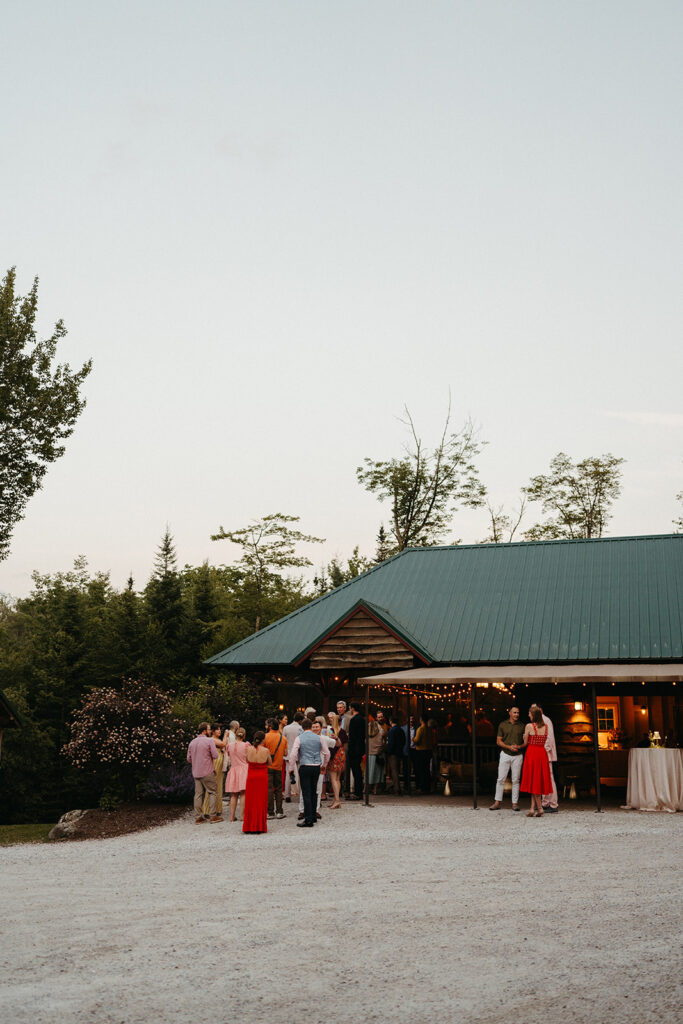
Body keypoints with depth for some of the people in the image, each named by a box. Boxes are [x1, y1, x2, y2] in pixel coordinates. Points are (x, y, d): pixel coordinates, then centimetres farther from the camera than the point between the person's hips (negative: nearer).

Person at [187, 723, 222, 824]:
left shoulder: (192, 742, 8)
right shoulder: (209, 741, -10)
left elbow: (189, 758, 12)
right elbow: (215, 756, -11)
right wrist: (215, 748, 8)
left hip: (196, 773, 5)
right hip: (207, 773, -5)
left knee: (198, 794, 7)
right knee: (212, 792, 4)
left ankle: (198, 817, 6)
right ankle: (213, 816, 2)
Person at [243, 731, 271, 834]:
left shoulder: (249, 749, -7)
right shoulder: (265, 750, -12)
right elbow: (269, 763, 3)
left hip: (251, 777, 2)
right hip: (262, 778, -2)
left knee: (250, 802, 11)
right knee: (261, 802, 8)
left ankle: (249, 826, 13)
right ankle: (260, 826, 11)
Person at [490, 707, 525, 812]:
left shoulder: (522, 726, 5)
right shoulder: (502, 725, 4)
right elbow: (498, 741, 2)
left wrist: (519, 747, -13)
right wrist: (509, 747, -14)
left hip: (518, 756, 0)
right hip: (505, 755, 0)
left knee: (516, 780, 2)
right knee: (501, 779, -1)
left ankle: (515, 803, 8)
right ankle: (497, 802, 4)